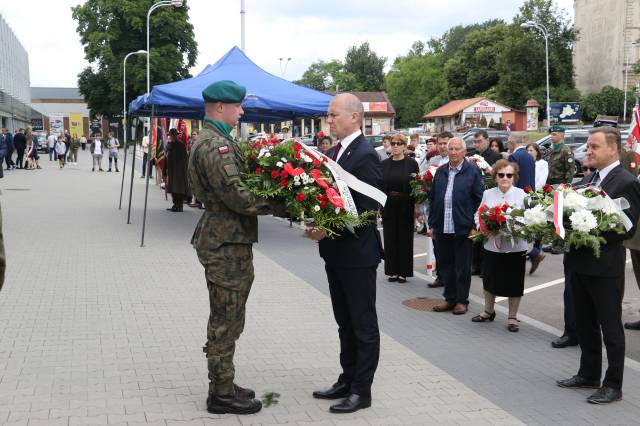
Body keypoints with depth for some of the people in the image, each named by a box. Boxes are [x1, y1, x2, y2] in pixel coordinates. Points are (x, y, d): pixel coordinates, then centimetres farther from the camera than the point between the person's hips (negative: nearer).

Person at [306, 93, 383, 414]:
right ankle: (347, 380, 29)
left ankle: (361, 390, 13)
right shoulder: (333, 153, 11)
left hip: (357, 254, -9)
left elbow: (369, 210, -21)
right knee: (345, 322, 18)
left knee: (363, 325, 4)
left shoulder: (366, 156, -16)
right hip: (335, 253, 9)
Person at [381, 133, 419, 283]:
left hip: (405, 207, -3)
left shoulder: (411, 163, -2)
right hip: (388, 206, 3)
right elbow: (380, 185, 7)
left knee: (404, 238, 3)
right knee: (390, 239, 6)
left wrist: (416, 207, -8)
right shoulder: (384, 164, 6)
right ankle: (392, 271, 15)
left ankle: (403, 272, 11)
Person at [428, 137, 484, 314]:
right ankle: (450, 298, 23)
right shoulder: (440, 172, 11)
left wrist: (474, 226, -10)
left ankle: (462, 300, 17)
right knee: (445, 264, 11)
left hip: (463, 228, -5)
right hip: (442, 228, 5)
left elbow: (479, 200, -5)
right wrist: (432, 224, 9)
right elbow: (432, 198, 14)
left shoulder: (473, 172, -3)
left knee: (462, 266, 5)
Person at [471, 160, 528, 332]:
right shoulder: (488, 194, 3)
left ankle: (512, 317, 22)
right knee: (490, 280, 16)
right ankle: (488, 311, 37)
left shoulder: (521, 195, -6)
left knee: (514, 283, 6)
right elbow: (478, 216, 7)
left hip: (515, 247, -3)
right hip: (492, 245, 3)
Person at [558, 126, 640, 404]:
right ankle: (589, 374, 32)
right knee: (585, 324, 18)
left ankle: (613, 385, 14)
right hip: (580, 263, 8)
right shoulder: (587, 180, 12)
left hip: (605, 268, -8)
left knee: (611, 328, 4)